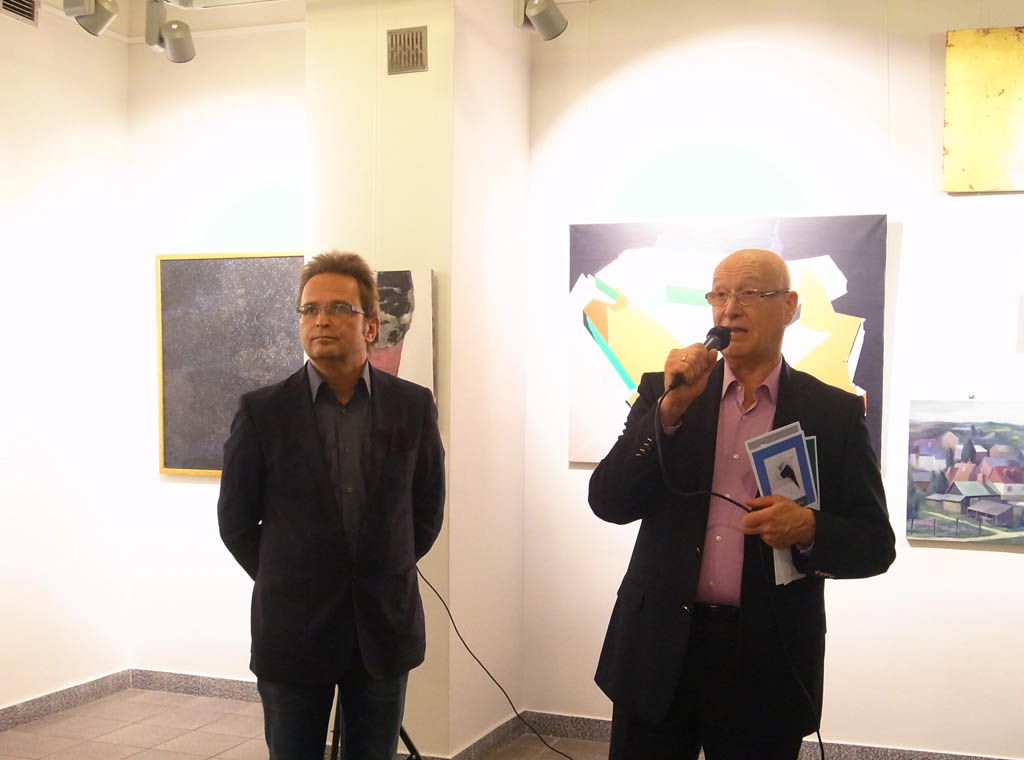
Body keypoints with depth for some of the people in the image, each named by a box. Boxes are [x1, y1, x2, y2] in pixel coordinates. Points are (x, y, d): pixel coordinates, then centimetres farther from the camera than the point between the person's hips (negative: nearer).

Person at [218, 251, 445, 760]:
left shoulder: (414, 406, -2)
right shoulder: (262, 411, -7)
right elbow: (235, 521, 2)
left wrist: (385, 575, 9)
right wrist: (286, 583, 6)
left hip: (385, 626, 2)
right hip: (293, 629, -1)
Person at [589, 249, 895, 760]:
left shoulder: (835, 412, 0)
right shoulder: (665, 392, 3)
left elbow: (876, 544, 2)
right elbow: (609, 502, -6)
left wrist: (810, 529, -19)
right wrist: (672, 407, -16)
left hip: (768, 661, -1)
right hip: (659, 651, 1)